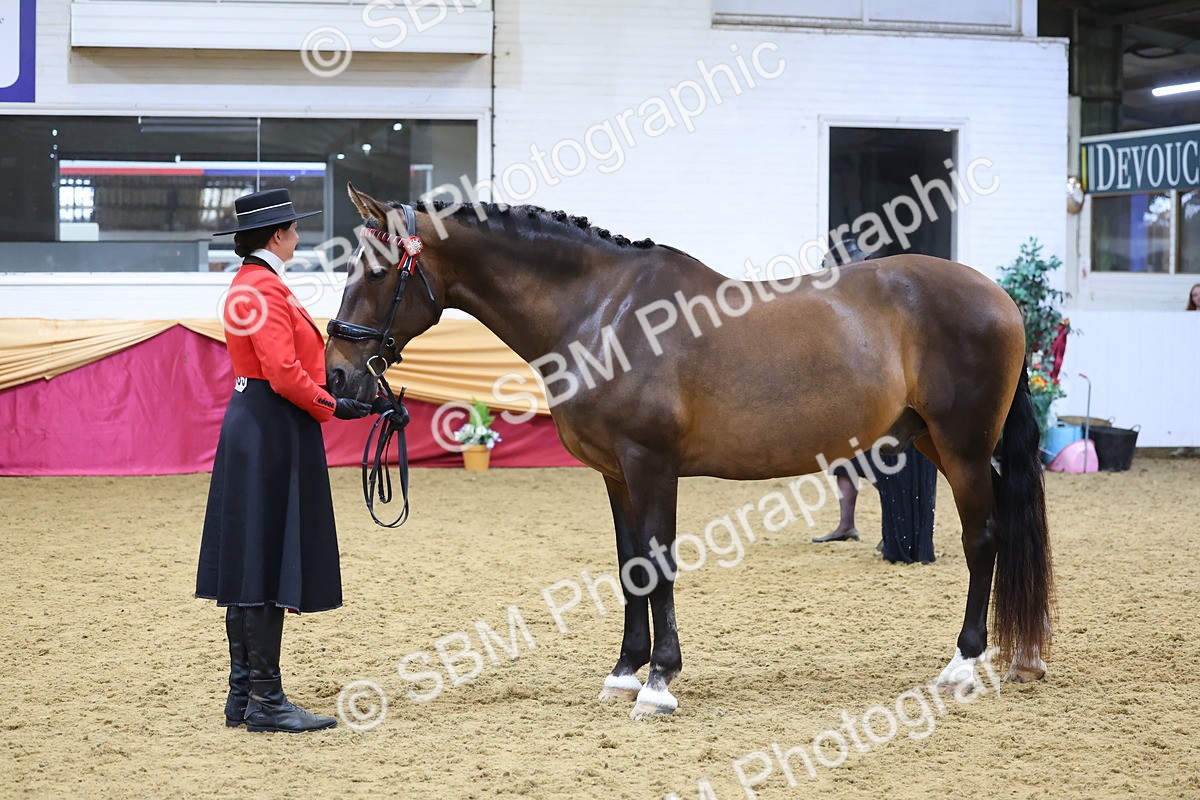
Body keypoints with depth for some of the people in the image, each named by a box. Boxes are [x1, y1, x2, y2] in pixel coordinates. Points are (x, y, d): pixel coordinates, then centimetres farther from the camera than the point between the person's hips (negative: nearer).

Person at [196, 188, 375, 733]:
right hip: (275, 431, -11)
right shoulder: (266, 289, -16)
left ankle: (243, 697, 18)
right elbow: (285, 375, -23)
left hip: (250, 427, 11)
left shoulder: (248, 284, 17)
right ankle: (266, 702, -4)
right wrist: (333, 406, -14)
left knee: (250, 566, 12)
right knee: (269, 566, -7)